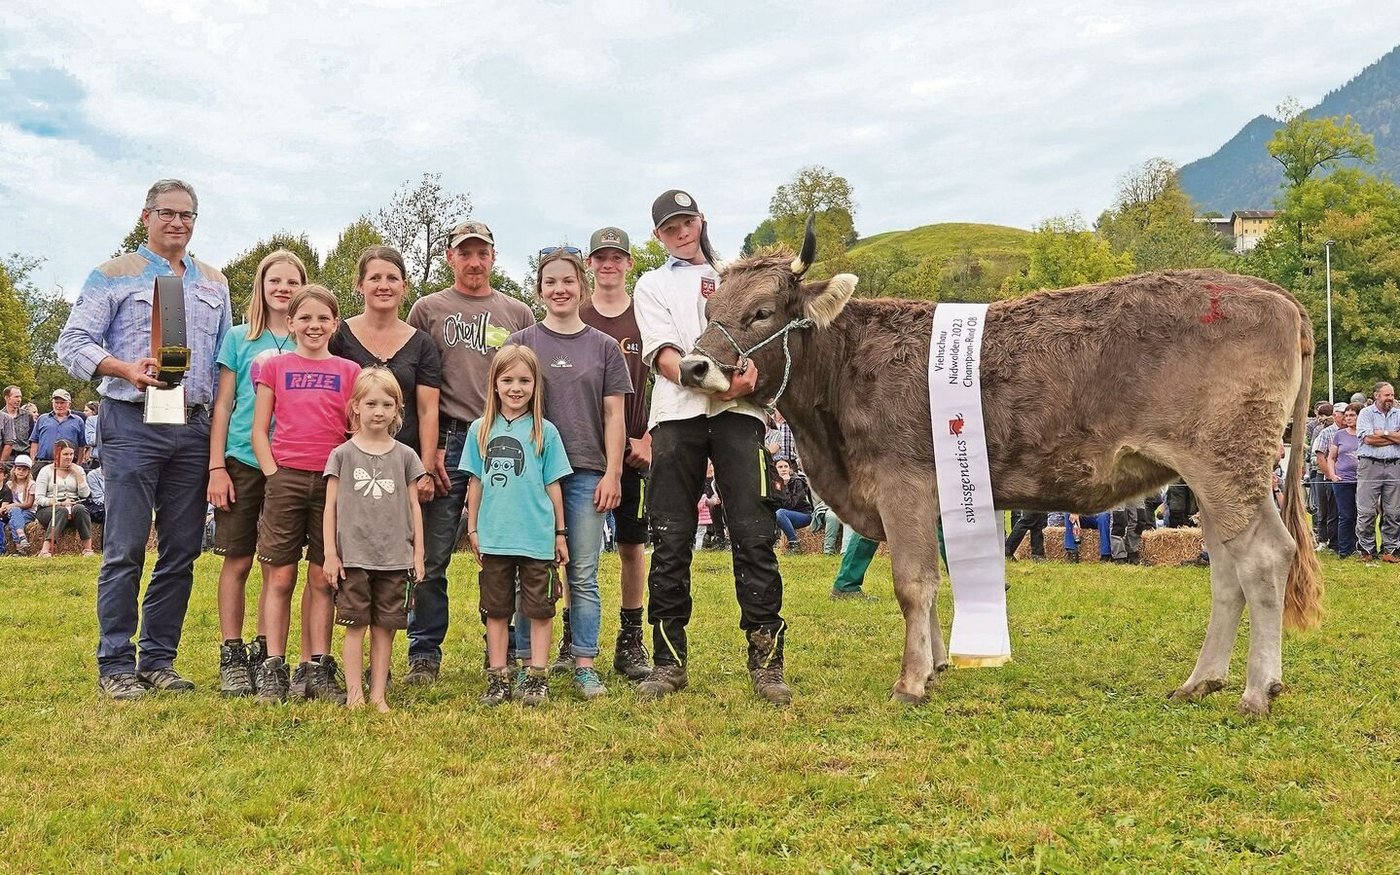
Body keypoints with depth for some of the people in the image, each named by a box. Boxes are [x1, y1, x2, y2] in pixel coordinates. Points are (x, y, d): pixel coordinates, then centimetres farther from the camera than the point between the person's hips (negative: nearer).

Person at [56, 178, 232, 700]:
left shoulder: (214, 285, 17)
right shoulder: (114, 276, 4)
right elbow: (72, 344, -3)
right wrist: (127, 370, -19)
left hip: (194, 428, 5)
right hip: (132, 425, -4)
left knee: (181, 552, 5)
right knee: (125, 549, -6)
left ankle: (159, 659, 15)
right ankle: (116, 665, 2)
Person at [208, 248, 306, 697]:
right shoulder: (239, 339, 6)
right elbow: (222, 405, 6)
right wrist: (216, 467, -2)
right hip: (243, 461, -1)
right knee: (238, 559, 1)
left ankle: (264, 651, 17)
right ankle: (231, 657, 8)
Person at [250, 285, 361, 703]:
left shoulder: (349, 371, 8)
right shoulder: (275, 367, 7)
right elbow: (259, 430, 6)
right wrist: (274, 474, -5)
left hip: (332, 481, 1)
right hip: (285, 478, -1)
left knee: (323, 579, 4)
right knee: (279, 577, 1)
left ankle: (319, 669, 9)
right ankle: (273, 670, 5)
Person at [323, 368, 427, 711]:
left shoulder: (405, 456, 7)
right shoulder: (342, 454, 3)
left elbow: (414, 506, 10)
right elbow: (331, 506, 3)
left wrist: (418, 553, 6)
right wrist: (330, 554, -2)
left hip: (395, 558, 2)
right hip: (353, 556, -2)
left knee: (385, 627, 5)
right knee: (355, 625, 0)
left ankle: (378, 694, 11)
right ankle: (354, 694, 4)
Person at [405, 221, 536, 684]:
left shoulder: (518, 313, 15)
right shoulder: (428, 310, 10)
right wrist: (429, 449, -5)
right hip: (447, 441, -1)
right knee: (431, 557, -2)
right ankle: (424, 654, 7)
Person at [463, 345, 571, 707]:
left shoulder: (545, 432, 0)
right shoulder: (480, 430, 5)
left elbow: (553, 485, 3)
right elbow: (476, 483, 9)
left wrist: (560, 533, 4)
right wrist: (472, 528, 8)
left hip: (537, 538, -2)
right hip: (494, 538, 2)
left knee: (539, 609, 4)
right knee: (496, 609, 10)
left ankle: (537, 677, 13)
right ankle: (497, 678, 18)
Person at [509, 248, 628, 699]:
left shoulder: (604, 346, 9)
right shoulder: (522, 342, 7)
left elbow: (613, 415, 7)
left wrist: (612, 473, -1)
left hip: (587, 473, 1)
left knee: (583, 575, 3)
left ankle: (584, 665, 9)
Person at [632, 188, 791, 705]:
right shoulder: (654, 284, 17)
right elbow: (663, 355, 2)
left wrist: (748, 373, -13)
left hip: (737, 413, 1)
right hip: (677, 416, 0)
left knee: (754, 535, -8)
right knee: (670, 540, -2)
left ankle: (766, 661, -6)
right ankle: (669, 661, 5)